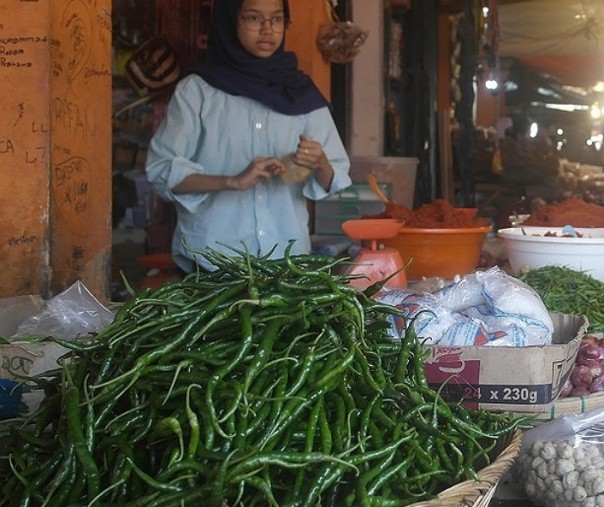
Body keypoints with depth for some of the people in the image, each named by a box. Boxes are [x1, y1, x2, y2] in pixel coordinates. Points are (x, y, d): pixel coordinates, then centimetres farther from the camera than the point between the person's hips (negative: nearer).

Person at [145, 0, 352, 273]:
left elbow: (335, 179, 3)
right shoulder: (197, 90, -2)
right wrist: (232, 181, -20)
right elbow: (161, 170, -8)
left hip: (287, 255, 2)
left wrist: (319, 165, -19)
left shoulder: (302, 93, 5)